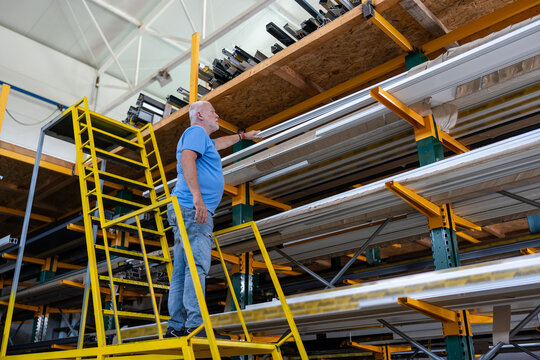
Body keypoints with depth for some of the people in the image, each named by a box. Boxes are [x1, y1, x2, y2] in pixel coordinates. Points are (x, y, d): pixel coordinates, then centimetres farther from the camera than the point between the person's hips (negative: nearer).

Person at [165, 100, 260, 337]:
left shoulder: (204, 139, 32)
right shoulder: (196, 131, 1)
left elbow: (219, 144, 54)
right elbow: (187, 159, -18)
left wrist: (242, 136, 66)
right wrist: (197, 197, -27)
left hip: (190, 211, 10)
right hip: (192, 209, -10)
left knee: (182, 269, 3)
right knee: (198, 264, -19)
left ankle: (176, 327, 2)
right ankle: (195, 325, -25)